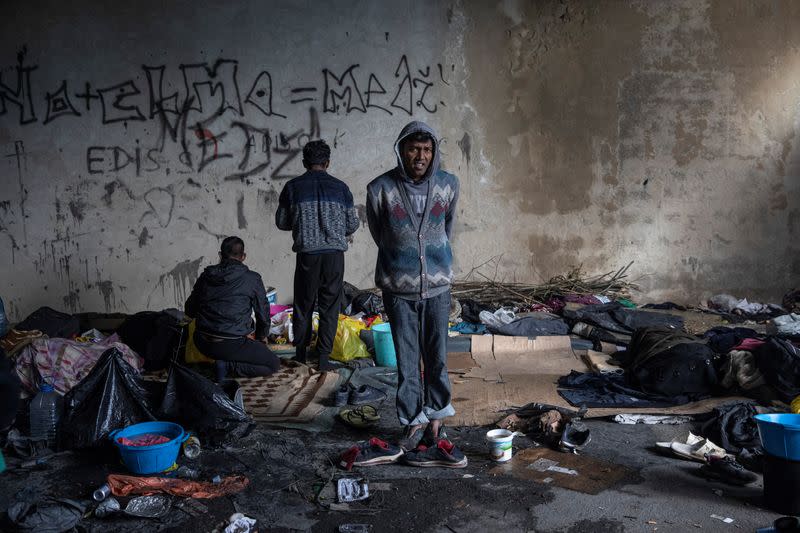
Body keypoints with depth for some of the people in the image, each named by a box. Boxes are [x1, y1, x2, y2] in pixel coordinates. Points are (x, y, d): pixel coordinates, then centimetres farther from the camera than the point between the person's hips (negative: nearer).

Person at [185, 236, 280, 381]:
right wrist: (261, 336, 24)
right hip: (230, 345, -6)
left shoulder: (206, 276, 6)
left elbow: (189, 310, 14)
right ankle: (228, 365, -8)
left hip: (202, 343, 6)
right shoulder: (252, 279, -5)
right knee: (274, 364, 7)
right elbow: (263, 313, 4)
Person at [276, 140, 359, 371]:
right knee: (330, 306, 7)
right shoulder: (340, 187, 2)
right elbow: (353, 224, 5)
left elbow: (281, 222, 6)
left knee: (303, 304, 14)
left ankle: (301, 352, 24)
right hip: (334, 253, 0)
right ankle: (323, 357, 7)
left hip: (306, 253, 0)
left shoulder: (293, 187, 0)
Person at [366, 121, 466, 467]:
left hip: (437, 286, 2)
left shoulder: (449, 185, -4)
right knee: (407, 362, 4)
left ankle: (434, 425, 19)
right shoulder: (381, 189, -11)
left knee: (437, 359, 6)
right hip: (399, 288, -1)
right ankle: (415, 425, 16)